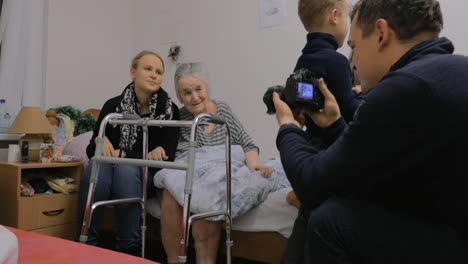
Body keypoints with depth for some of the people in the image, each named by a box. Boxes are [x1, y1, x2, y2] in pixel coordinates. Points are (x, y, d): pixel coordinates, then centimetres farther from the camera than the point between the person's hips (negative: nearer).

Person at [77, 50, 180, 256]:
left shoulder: (169, 109, -7)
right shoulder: (113, 105, -3)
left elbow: (167, 156, -13)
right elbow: (92, 149, 1)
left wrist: (122, 154, -19)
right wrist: (101, 143, -24)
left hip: (147, 175, -1)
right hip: (114, 168, 2)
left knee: (126, 169, -34)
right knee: (95, 167, -31)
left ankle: (129, 248, -23)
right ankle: (86, 243, -22)